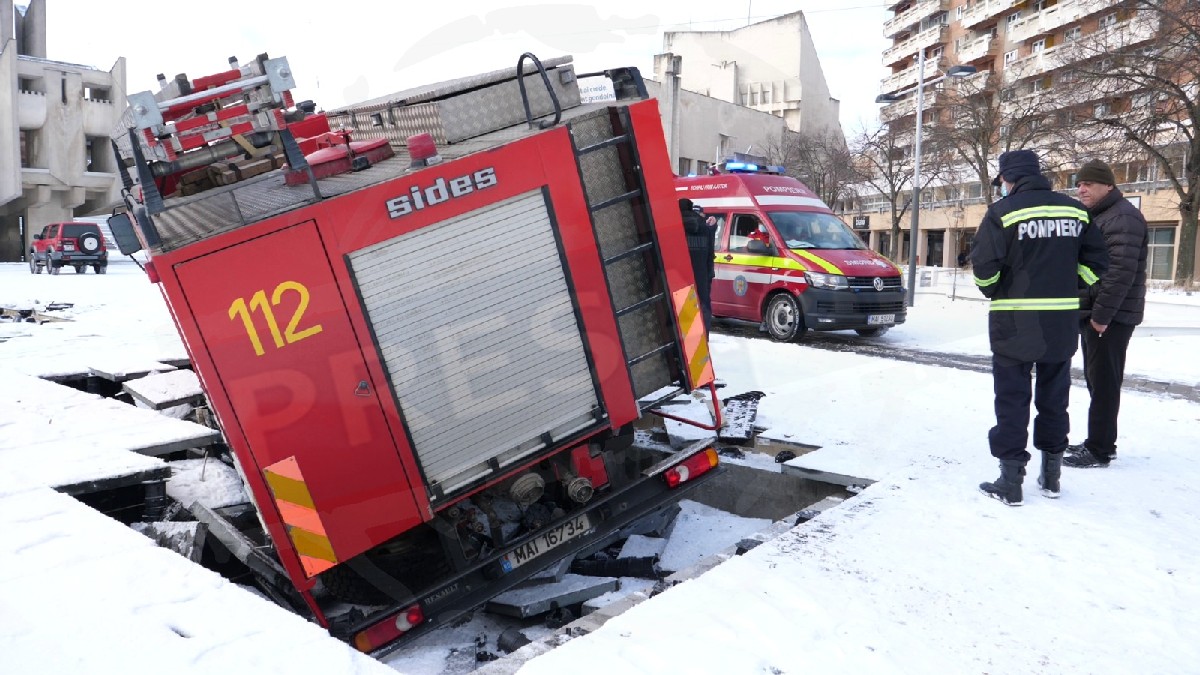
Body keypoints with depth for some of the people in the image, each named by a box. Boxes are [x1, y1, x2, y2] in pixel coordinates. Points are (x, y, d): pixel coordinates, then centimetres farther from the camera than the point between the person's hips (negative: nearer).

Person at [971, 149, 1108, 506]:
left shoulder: (1003, 212, -10)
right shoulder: (1074, 210, 6)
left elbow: (984, 266, -15)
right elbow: (1095, 261, 6)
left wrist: (995, 293, 4)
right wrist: (1065, 288, 14)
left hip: (1015, 320, -5)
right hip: (1063, 321, 5)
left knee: (1012, 399, 2)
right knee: (1054, 397, 16)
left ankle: (1011, 480, 3)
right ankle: (1051, 473, 26)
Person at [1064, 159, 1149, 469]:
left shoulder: (1122, 217, -14)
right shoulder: (1093, 217, 17)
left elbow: (1121, 271, -23)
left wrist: (1102, 314, -24)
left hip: (1111, 317, -10)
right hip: (1092, 313, 10)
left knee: (1104, 383, -7)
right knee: (1096, 381, 15)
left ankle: (1100, 450, -2)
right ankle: (1097, 442, 24)